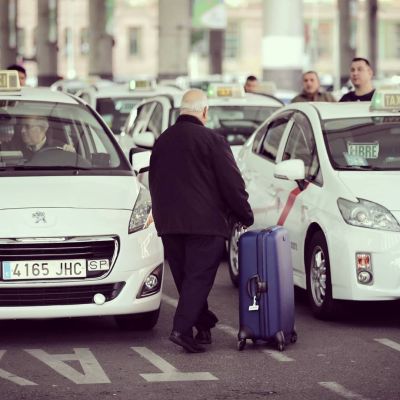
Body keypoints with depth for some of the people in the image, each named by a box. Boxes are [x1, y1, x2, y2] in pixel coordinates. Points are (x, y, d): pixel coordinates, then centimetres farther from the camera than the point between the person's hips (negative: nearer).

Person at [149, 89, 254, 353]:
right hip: (204, 222, -6)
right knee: (199, 277, -6)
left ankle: (204, 326, 21)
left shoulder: (162, 141, 14)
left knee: (185, 278, 14)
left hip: (168, 224, 6)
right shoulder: (212, 140, -7)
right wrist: (245, 216, 3)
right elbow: (232, 183, -8)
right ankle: (183, 328, -17)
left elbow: (154, 183, 21)